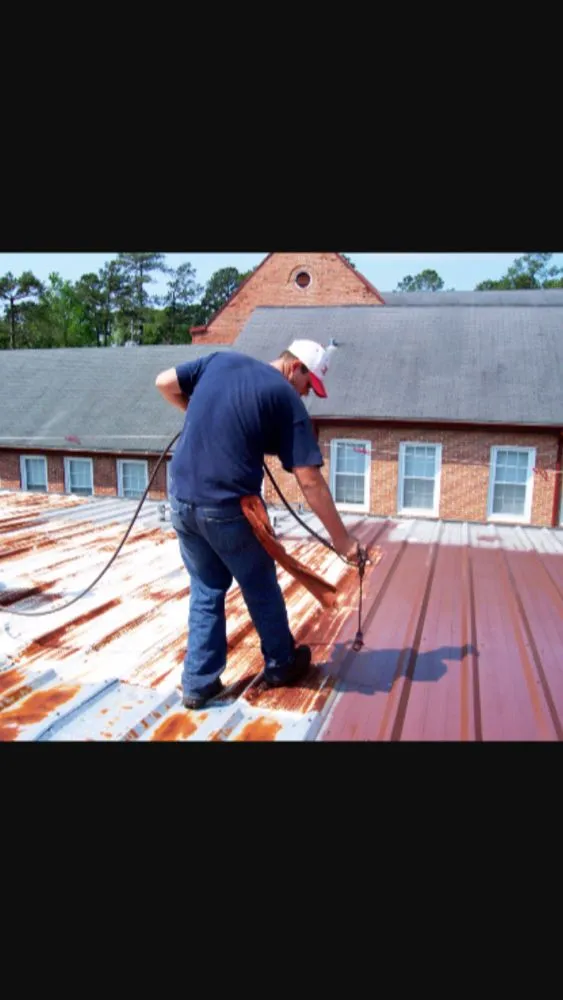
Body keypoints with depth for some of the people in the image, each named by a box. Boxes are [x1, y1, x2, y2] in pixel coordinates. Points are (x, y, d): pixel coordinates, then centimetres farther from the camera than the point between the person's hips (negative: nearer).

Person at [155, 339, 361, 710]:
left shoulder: (221, 359, 9)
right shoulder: (287, 399, -6)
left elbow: (165, 383, 15)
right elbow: (311, 481, -10)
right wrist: (342, 539, -5)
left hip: (182, 499, 5)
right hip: (229, 507, -5)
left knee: (206, 591, 21)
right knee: (261, 589, 18)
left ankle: (199, 683, 24)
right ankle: (281, 665, 38)